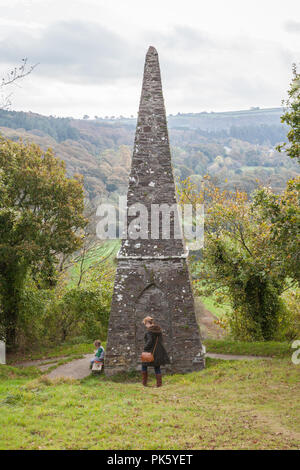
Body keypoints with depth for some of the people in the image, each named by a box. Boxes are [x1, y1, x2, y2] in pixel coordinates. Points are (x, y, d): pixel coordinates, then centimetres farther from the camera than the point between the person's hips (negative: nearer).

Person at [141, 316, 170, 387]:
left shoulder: (149, 330, -14)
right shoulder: (159, 329, 9)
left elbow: (150, 341, -21)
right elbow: (161, 340, 12)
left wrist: (145, 348, -13)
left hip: (151, 352, -6)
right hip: (159, 351, 6)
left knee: (144, 365, 12)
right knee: (157, 367, 12)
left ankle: (144, 383, 11)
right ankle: (159, 383, 7)